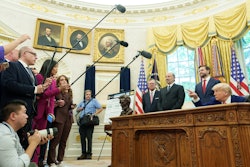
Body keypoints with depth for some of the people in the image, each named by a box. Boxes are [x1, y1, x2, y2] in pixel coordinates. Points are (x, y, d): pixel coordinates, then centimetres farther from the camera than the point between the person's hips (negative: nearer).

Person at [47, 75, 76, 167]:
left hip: (68, 118, 6)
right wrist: (57, 103, -24)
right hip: (59, 117, -6)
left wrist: (72, 106, 2)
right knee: (55, 140, -2)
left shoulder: (70, 92, 15)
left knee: (64, 141, 10)